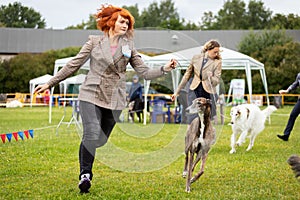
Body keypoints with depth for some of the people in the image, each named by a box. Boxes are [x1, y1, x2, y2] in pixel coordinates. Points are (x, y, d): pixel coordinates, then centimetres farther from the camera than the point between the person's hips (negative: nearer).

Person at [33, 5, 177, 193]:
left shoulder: (129, 47, 10)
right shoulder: (94, 42, 3)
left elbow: (145, 72, 6)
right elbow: (73, 65, 5)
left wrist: (165, 69, -12)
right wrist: (50, 83, 4)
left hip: (115, 100, 3)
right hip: (91, 95, -3)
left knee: (101, 141, 4)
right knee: (92, 135, -19)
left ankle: (85, 173, 23)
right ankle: (85, 174, -4)